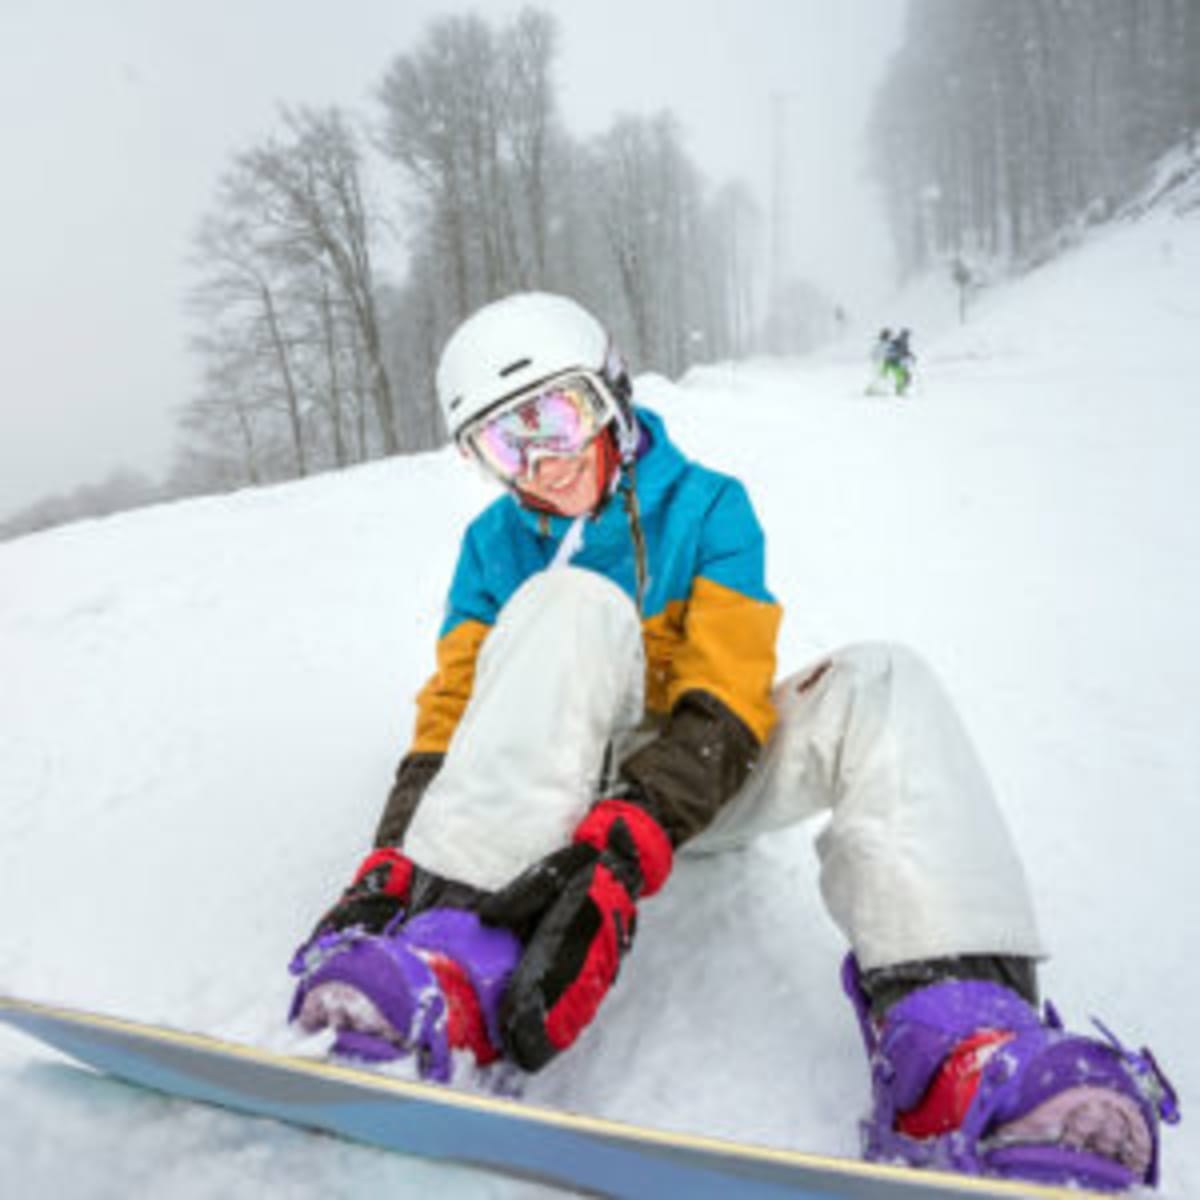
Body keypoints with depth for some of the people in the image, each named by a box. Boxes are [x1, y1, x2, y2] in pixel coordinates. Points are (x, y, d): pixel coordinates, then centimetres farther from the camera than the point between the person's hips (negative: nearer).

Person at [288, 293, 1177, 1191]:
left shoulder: (707, 506, -5)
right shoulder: (497, 545, 2)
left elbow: (722, 700, -18)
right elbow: (451, 710, -7)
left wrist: (625, 846, -35)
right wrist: (394, 861, -26)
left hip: (700, 785, 1)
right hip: (562, 785, 0)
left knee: (880, 685, -25)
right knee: (571, 602, -27)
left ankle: (953, 1041, -46)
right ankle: (453, 954, -44)